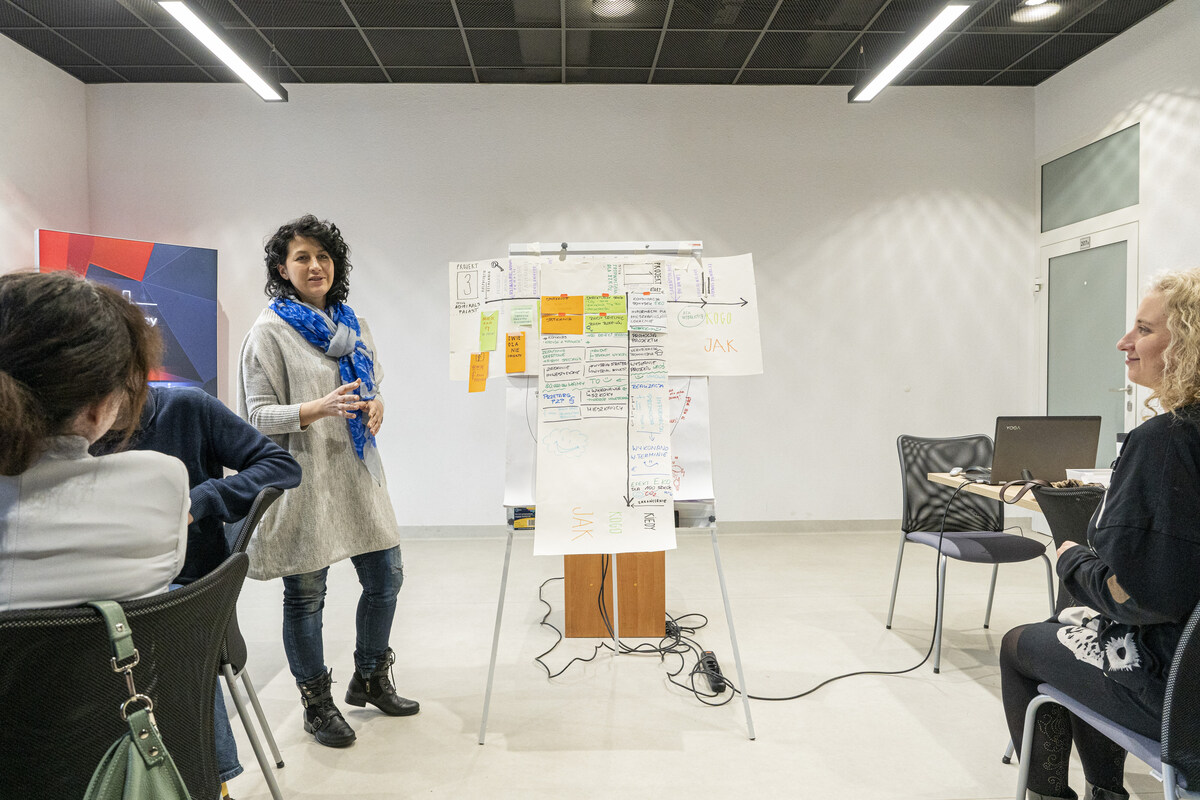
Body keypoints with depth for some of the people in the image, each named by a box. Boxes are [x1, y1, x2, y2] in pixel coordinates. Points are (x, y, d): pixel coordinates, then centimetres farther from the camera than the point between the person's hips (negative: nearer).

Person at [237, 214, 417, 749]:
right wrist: (316, 409, -27)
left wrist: (375, 408, -3)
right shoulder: (270, 330, -7)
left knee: (386, 577, 12)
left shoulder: (352, 325, 12)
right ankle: (316, 703, 26)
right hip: (303, 478, -6)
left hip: (356, 471, 6)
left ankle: (369, 679, 34)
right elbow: (257, 414, -10)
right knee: (306, 593, 5)